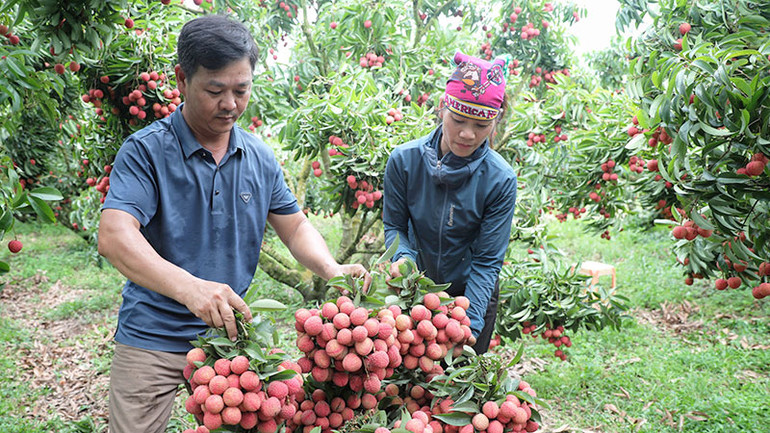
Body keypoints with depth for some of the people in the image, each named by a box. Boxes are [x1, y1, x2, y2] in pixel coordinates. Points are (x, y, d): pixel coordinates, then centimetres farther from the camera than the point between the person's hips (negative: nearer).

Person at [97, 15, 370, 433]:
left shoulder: (260, 158, 3)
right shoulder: (146, 150, -13)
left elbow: (294, 227, 10)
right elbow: (115, 237, -26)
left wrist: (331, 269, -11)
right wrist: (189, 288, -42)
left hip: (229, 335, 4)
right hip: (153, 339, -4)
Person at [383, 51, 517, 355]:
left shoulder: (501, 180, -21)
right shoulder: (404, 159, -18)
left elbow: (487, 261, -18)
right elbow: (394, 226, -5)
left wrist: (469, 326, -28)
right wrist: (403, 256, -27)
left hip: (471, 295, -1)